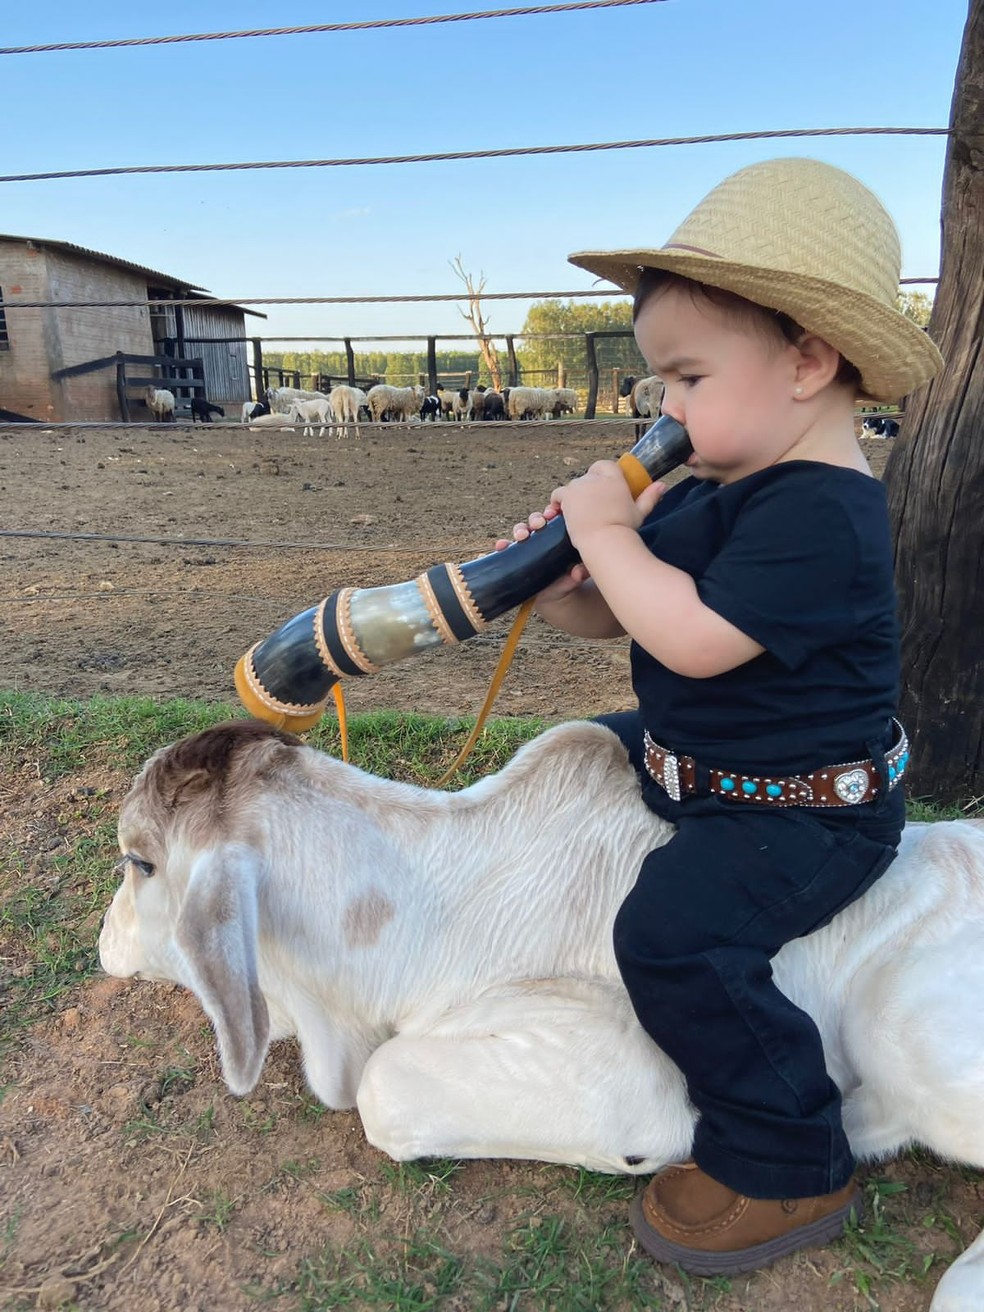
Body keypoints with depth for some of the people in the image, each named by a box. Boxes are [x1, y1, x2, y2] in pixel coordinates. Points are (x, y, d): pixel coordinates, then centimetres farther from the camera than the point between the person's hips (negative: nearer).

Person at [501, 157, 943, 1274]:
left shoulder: (820, 512, -26)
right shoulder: (712, 488, 5)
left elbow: (693, 636, -35)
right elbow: (620, 614, 8)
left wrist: (605, 530, -23)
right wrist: (558, 593, -13)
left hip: (801, 815, -10)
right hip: (691, 764, 11)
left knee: (675, 932, -26)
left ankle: (787, 1166, 0)